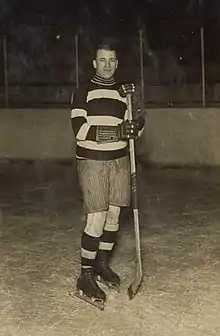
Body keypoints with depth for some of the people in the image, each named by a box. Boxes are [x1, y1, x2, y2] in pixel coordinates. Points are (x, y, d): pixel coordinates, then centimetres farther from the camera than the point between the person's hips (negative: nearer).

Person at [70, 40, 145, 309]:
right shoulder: (83, 92, -3)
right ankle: (85, 277, -1)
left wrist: (136, 124, -15)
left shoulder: (124, 92, 12)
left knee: (113, 214, 8)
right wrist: (118, 132, -22)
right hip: (92, 162, -5)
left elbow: (136, 128, 10)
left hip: (119, 160, 5)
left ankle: (102, 264, 25)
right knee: (96, 219, -10)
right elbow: (80, 129, -15)